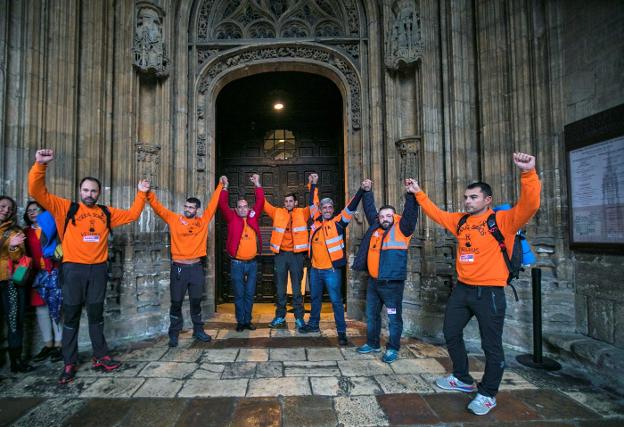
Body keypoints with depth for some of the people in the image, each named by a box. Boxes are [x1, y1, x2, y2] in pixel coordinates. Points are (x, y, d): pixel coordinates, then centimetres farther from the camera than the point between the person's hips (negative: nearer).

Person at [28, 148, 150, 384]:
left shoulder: (106, 213, 10)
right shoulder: (66, 208, 1)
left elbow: (132, 214, 16)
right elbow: (37, 191, -6)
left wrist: (141, 194, 10)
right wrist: (40, 165, -18)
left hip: (98, 269, 2)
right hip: (73, 269, -2)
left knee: (96, 314, 11)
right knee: (71, 316, 6)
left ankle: (101, 357, 20)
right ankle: (69, 364, 16)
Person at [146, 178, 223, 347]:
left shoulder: (203, 221, 4)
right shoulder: (174, 219, 1)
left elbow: (213, 204, 9)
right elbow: (158, 208, -4)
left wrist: (220, 186, 10)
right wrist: (149, 194, -17)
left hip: (196, 267, 2)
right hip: (179, 268, -1)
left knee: (196, 302, 13)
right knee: (176, 303, 7)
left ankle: (198, 331, 26)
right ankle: (174, 334, 19)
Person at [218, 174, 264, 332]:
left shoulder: (253, 216, 5)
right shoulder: (232, 218, 1)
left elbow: (260, 202, 1)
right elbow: (223, 205, -7)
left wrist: (257, 184, -2)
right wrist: (225, 187, -13)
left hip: (252, 262, 2)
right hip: (237, 263, -2)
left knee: (250, 294, 11)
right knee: (239, 294, 7)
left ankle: (248, 320, 23)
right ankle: (240, 321, 19)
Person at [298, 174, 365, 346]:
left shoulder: (338, 222, -5)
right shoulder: (316, 220, 5)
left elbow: (351, 207, -12)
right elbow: (312, 203, 16)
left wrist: (362, 190, -19)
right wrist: (314, 184, 17)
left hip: (332, 270, -5)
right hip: (315, 269, 5)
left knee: (336, 301, 2)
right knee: (315, 298, 20)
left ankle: (341, 332, 12)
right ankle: (313, 324, 37)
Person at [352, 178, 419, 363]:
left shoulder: (401, 228, -4)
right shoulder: (375, 227, 9)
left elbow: (411, 213, -17)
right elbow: (369, 209, 17)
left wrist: (411, 194, -30)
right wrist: (367, 192, 12)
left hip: (393, 283, -6)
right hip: (373, 281, 6)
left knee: (394, 317, 6)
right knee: (371, 315, 18)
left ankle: (393, 349, 21)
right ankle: (372, 343, 34)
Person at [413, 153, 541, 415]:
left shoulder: (503, 220, -10)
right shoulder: (460, 221, 8)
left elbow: (529, 205, -25)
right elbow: (436, 214, 21)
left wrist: (528, 173, -38)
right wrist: (419, 194, 21)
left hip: (490, 292, -7)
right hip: (462, 289, 7)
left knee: (491, 345, 5)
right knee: (451, 333, 18)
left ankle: (488, 394, 24)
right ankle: (463, 379, 37)